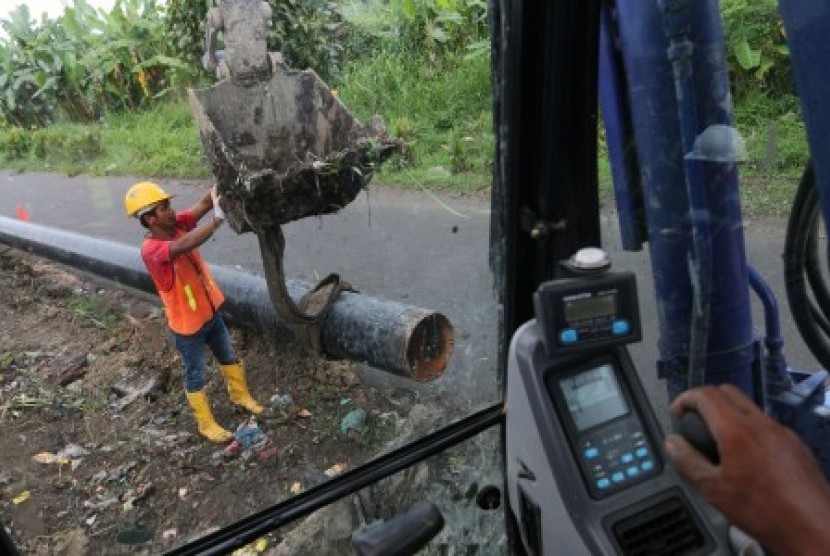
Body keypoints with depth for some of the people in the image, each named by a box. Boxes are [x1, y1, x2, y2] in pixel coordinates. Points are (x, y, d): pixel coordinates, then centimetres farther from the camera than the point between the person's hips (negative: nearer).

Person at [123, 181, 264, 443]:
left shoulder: (177, 225, -8)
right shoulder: (151, 250, -30)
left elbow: (204, 203, -19)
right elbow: (185, 245, -48)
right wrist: (218, 218, -50)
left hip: (210, 311, 7)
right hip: (187, 324, -7)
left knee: (229, 357, 25)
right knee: (195, 375, 13)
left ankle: (240, 395, 49)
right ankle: (206, 424, 32)